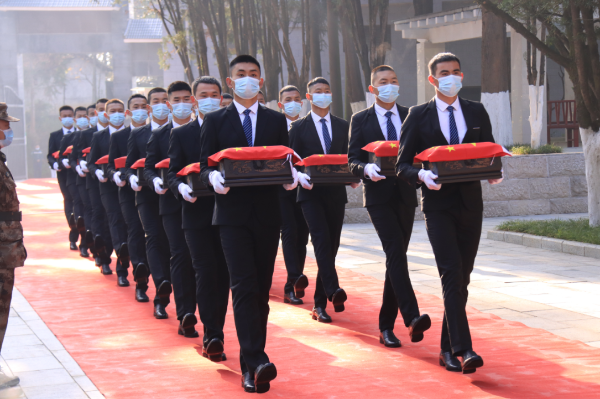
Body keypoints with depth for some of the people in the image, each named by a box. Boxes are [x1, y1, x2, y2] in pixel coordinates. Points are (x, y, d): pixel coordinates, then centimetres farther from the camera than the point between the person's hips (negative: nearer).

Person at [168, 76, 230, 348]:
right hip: (197, 212, -2)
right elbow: (173, 174, 3)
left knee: (223, 274, 4)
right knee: (206, 272, -10)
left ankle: (213, 333, 15)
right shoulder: (181, 134, 7)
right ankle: (212, 336, -10)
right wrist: (181, 188, -18)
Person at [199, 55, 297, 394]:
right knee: (244, 287, -14)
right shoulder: (215, 121, 7)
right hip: (233, 214, -3)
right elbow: (204, 166, 4)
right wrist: (213, 178, -18)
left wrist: (291, 176, -11)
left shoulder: (276, 120, 13)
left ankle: (251, 366, 12)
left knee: (262, 290, 5)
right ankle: (257, 361, -21)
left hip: (267, 214, 3)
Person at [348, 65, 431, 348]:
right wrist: (366, 169, -22)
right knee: (396, 253, -19)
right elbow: (352, 160, 0)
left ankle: (386, 326, 14)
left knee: (395, 258, 6)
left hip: (405, 195, 4)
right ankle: (412, 318, -28)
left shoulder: (411, 117, 12)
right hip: (378, 195, -3)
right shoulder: (360, 120, 4)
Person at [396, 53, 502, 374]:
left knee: (462, 278, 8)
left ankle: (448, 348, 18)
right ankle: (463, 349, -21)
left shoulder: (477, 112, 11)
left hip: (470, 204, 4)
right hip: (438, 205, -4)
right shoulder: (418, 116, 2)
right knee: (452, 274, -16)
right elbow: (402, 165, 1)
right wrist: (422, 175, -20)